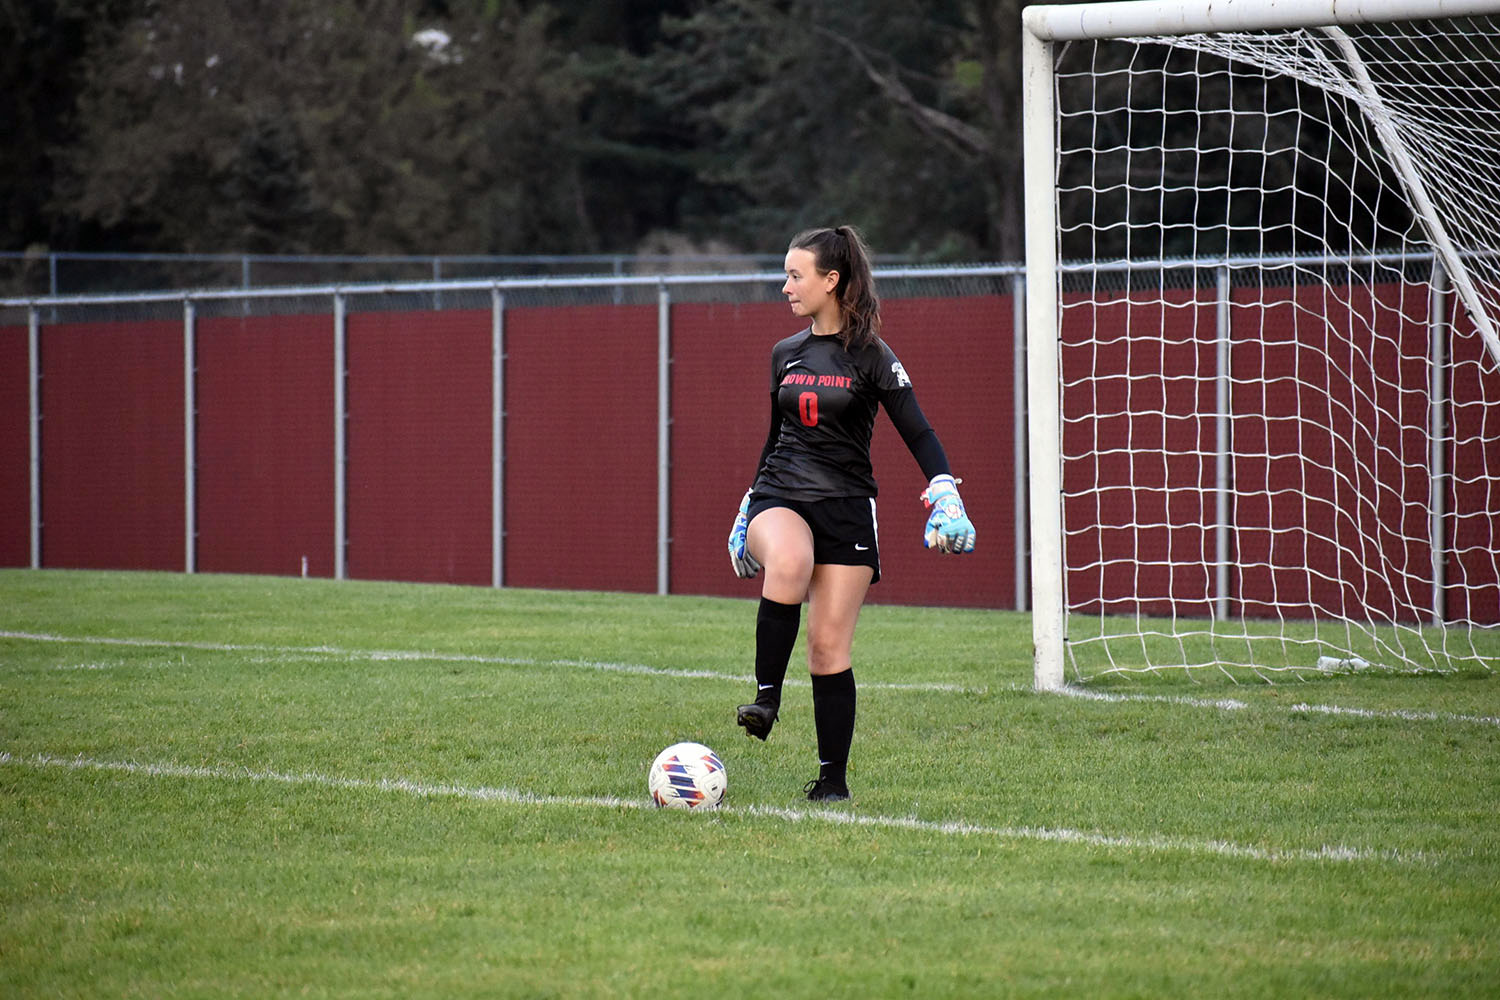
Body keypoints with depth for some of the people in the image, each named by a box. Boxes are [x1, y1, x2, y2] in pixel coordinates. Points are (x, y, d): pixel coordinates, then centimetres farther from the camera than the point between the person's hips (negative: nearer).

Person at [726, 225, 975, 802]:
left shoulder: (869, 357, -2)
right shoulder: (785, 355, 13)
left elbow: (919, 434, -4)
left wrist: (945, 495, -19)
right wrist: (745, 515, 27)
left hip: (845, 507, -3)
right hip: (779, 498, 3)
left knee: (829, 650, -6)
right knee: (790, 560, -35)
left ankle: (833, 779, 5)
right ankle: (766, 697, -30)